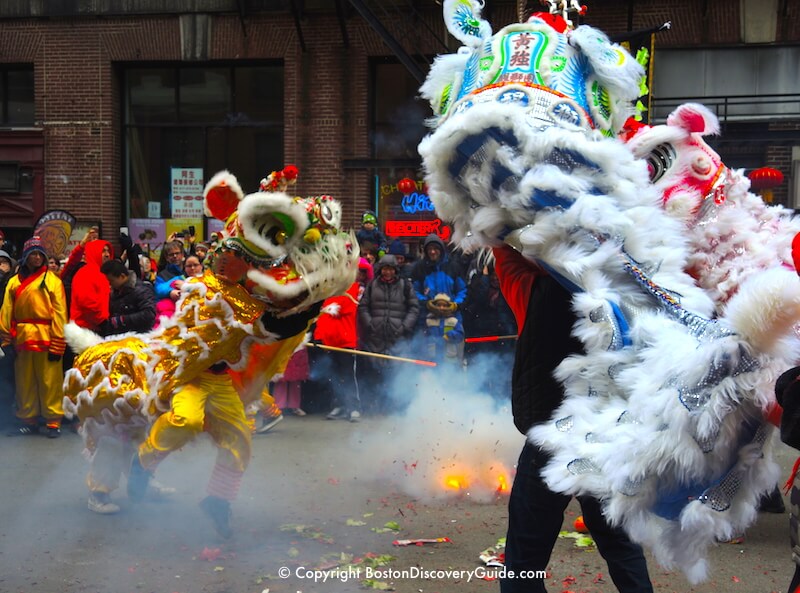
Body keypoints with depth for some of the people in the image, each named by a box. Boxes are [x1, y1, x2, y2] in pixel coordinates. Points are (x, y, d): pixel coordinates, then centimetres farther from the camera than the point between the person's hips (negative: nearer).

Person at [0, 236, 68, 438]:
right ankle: (28, 421, 21)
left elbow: (59, 313, -5)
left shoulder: (52, 280, 0)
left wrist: (57, 344, -10)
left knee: (50, 381, -2)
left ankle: (54, 422, 4)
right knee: (25, 382, 11)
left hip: (46, 338, -4)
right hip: (22, 337, 4)